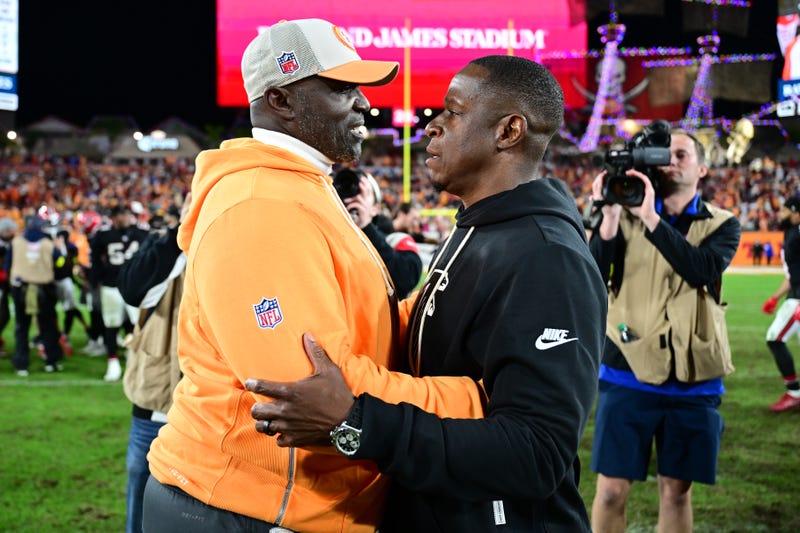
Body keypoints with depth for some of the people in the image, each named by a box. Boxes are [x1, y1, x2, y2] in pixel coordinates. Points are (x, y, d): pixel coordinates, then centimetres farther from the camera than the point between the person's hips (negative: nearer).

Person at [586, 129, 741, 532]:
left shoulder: (722, 225, 4)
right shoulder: (626, 216, 3)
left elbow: (703, 269, -18)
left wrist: (651, 218, -22)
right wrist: (608, 218, -19)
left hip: (692, 381, 1)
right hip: (629, 372, -1)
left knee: (676, 489, 11)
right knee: (612, 489, 0)